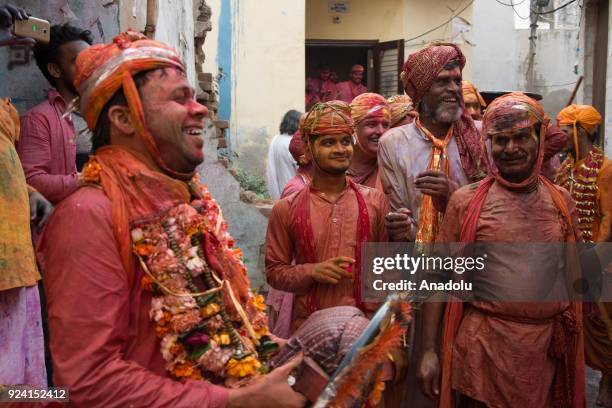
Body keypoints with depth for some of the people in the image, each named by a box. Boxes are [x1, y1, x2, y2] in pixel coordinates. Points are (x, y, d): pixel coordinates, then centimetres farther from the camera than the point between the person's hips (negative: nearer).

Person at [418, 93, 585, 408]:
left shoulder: (562, 201, 5)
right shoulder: (466, 201, -5)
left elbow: (572, 274, 13)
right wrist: (429, 350, -7)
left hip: (547, 346, 3)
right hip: (483, 345, -3)